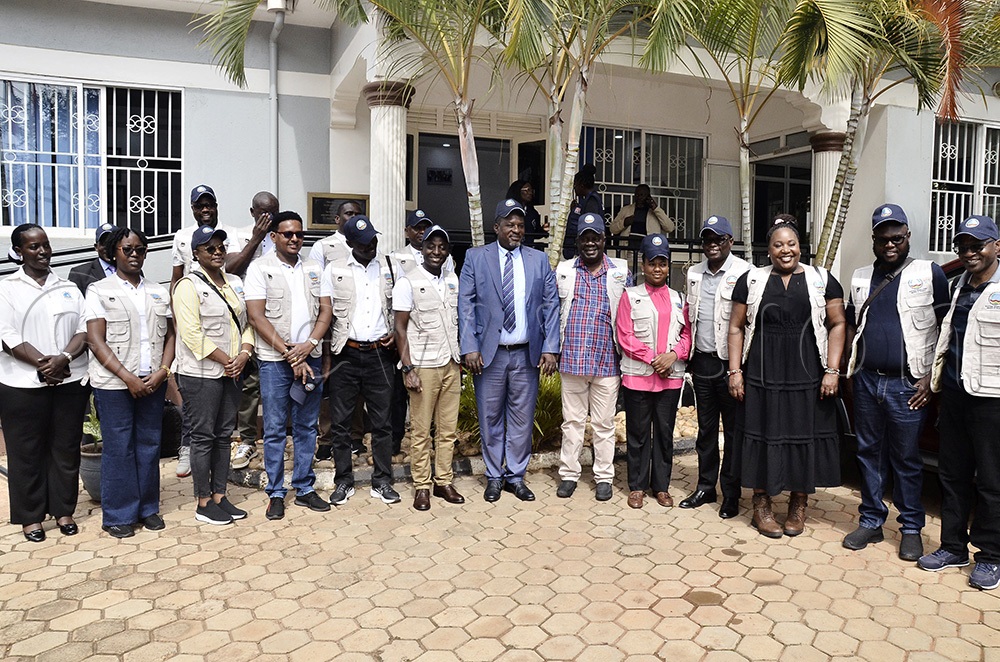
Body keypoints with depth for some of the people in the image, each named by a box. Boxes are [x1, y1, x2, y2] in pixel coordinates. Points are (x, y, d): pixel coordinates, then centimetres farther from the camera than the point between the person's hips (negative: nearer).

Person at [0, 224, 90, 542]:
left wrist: (63, 358, -14)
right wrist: (43, 363, -17)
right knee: (26, 451, 5)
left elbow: (84, 329, 3)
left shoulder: (68, 288, 12)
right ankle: (31, 516, 17)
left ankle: (63, 510, 20)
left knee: (66, 448, 8)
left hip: (70, 381, 3)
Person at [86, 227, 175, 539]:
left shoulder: (159, 292, 12)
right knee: (118, 449, 2)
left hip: (153, 382, 4)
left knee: (149, 445, 9)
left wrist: (162, 371, -6)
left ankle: (148, 508, 22)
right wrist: (128, 378, -14)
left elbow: (170, 336, 11)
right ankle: (119, 515, 14)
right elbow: (96, 341, -7)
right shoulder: (99, 291, 0)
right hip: (114, 384, -4)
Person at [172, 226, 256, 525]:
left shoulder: (235, 283, 13)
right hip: (201, 374, -7)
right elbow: (192, 334, -17)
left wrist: (244, 354, -5)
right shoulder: (189, 286, -9)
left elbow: (246, 323, 13)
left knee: (224, 435, 12)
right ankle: (203, 503, 11)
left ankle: (219, 496, 21)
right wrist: (226, 360, -16)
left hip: (232, 372, 7)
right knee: (203, 437, 1)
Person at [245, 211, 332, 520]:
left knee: (306, 427, 10)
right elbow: (257, 317, -8)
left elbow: (325, 310, 6)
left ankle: (304, 488, 21)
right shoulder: (260, 268, -1)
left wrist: (309, 344, -10)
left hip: (309, 357, 4)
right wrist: (288, 352, -13)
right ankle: (276, 493, 14)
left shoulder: (314, 269, 11)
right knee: (275, 428, 3)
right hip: (274, 359, -4)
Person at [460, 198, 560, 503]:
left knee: (522, 418, 8)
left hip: (527, 354, 1)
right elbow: (466, 305, -1)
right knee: (491, 418, 7)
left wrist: (550, 349, -4)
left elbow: (551, 306, 5)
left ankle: (516, 476, 22)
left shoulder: (539, 260, 7)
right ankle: (494, 476, 22)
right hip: (489, 353, -1)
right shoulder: (475, 257, 2)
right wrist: (469, 348, -10)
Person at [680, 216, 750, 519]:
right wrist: (689, 357, 14)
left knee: (734, 429, 4)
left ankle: (730, 493, 14)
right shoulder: (694, 274, 12)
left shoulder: (744, 273, -8)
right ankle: (705, 487, 25)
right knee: (706, 428, 14)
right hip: (702, 361, 6)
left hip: (731, 361, -6)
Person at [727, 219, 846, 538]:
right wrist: (735, 371, -1)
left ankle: (798, 506, 22)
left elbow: (837, 324, 3)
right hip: (763, 374, 0)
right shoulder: (752, 280, 6)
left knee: (804, 434, 7)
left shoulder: (821, 279, 5)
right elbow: (736, 327, 5)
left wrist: (832, 370, -6)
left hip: (807, 374, 0)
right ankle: (761, 506, 17)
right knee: (763, 432, 4)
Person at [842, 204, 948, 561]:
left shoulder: (929, 273, -3)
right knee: (869, 453, 11)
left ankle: (911, 528, 20)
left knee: (907, 459, 5)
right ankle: (871, 522, 23)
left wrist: (930, 378, -10)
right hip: (867, 381, 4)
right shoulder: (861, 277, 11)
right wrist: (851, 368, 9)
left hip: (907, 385, -4)